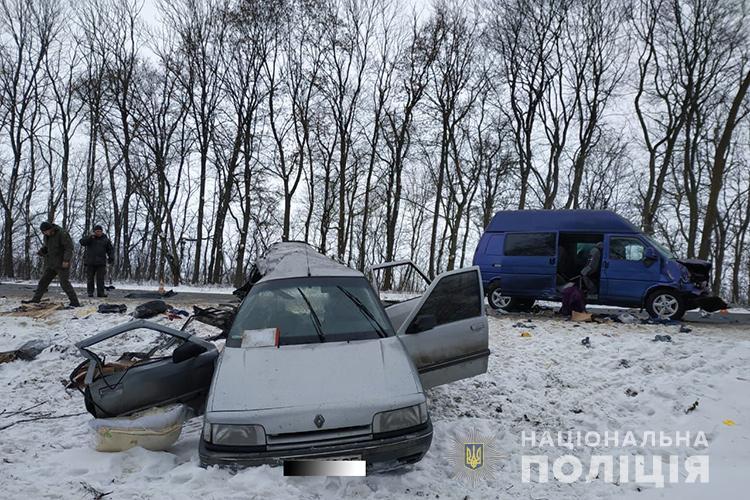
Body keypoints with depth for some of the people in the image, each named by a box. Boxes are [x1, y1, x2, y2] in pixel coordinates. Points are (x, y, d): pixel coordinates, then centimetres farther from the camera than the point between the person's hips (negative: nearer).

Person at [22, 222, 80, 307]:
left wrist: (66, 260, -27)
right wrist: (41, 252, -1)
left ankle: (75, 303, -9)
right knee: (43, 281, 10)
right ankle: (35, 300, 20)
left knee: (65, 283, -12)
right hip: (52, 264, 8)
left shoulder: (62, 234, -17)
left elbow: (69, 247, -19)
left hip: (62, 264, -8)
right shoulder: (47, 235, 6)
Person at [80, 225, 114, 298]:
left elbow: (110, 250, 8)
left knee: (100, 278, -5)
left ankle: (100, 293, -3)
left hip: (100, 262, 0)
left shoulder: (105, 239, 7)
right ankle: (90, 292, 9)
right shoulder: (90, 238, 5)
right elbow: (82, 242, -11)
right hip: (90, 262, 0)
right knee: (90, 278, 2)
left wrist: (111, 258, -7)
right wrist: (90, 237, -23)